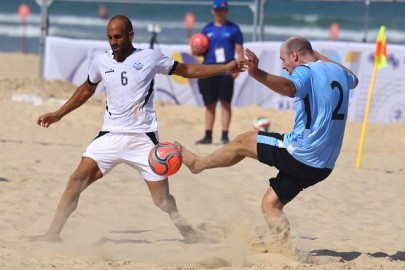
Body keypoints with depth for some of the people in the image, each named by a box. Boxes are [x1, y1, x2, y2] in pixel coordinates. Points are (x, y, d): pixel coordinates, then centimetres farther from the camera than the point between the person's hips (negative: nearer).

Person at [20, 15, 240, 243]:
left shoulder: (149, 58, -2)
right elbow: (87, 90, 25)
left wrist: (225, 69, 3)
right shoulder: (101, 62, 6)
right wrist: (58, 114, 26)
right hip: (110, 136, 3)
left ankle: (190, 234, 12)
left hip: (143, 138, -3)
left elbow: (187, 70, 8)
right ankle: (52, 234, -7)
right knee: (78, 179, -12)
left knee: (163, 200, -7)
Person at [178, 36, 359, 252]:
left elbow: (289, 88, -37)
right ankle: (282, 248, 6)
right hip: (323, 166, 8)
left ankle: (197, 162, 29)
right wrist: (319, 57, 42)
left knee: (243, 142, 11)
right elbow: (353, 80, 38)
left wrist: (257, 74, -52)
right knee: (271, 203, 16)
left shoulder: (306, 71, -13)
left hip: (299, 153, -8)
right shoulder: (338, 72, 12)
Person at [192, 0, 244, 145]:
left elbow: (240, 50, 2)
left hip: (226, 71, -3)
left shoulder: (233, 28, 3)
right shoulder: (207, 29, 11)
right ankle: (208, 135, 11)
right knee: (210, 104, 6)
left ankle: (225, 135, 0)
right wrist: (195, 51, -9)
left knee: (225, 102, -3)